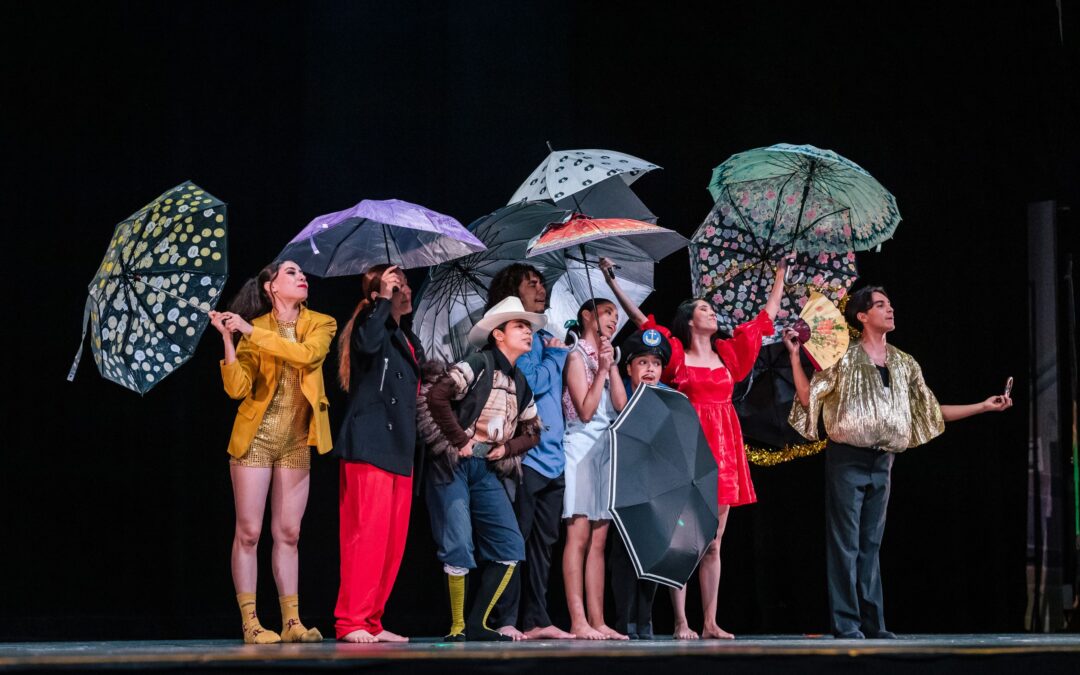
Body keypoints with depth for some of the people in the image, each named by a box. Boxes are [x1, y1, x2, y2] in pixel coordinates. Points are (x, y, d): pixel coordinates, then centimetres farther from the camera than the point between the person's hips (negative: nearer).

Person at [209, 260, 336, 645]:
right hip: (256, 437, -2)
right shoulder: (254, 329, -1)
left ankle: (291, 622, 8)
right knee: (249, 531, -4)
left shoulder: (320, 325, 4)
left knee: (288, 533, 5)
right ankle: (250, 624, -2)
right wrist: (228, 339, -20)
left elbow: (306, 354, -19)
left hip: (296, 441, 2)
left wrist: (251, 331, -20)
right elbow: (237, 388, -10)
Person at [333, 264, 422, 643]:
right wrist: (384, 299, -21)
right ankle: (351, 622, -12)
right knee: (369, 533, -14)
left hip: (399, 451, 9)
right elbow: (367, 343, -30)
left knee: (393, 541, 7)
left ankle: (372, 622, 12)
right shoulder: (371, 325, -4)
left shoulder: (409, 342, 22)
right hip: (369, 447, -9)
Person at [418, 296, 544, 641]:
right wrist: (459, 440, -16)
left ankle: (477, 624, 8)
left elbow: (532, 431, 24)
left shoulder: (520, 384, 15)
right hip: (453, 466, -8)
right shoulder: (479, 364, -8)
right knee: (459, 548, -11)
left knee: (510, 547, 0)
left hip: (487, 471, 8)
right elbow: (435, 396, -21)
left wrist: (507, 448, 4)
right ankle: (457, 628, 2)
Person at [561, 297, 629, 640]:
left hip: (607, 450, 8)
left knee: (598, 540, 3)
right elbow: (585, 410, -11)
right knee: (579, 536, -12)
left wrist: (612, 366, 1)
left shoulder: (607, 356, 20)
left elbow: (621, 404, 6)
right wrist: (602, 369, -9)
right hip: (582, 446, -8)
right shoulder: (577, 355, -2)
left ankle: (597, 621, 0)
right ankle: (578, 622, -17)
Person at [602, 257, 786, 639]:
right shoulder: (677, 355, 2)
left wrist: (781, 275, 28)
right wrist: (614, 285, -9)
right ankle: (681, 623, -5)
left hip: (722, 449, 5)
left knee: (713, 544, 6)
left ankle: (710, 623, 8)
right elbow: (643, 322, -4)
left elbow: (765, 317, 23)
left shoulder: (728, 353, 14)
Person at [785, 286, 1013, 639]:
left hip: (882, 462, 5)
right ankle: (845, 623, -3)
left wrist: (984, 406, 13)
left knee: (871, 543, 8)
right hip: (847, 459, -5)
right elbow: (807, 397, -4)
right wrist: (794, 356, -13)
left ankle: (872, 622, 10)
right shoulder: (844, 358, -3)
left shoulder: (904, 365, 12)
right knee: (845, 543, -5)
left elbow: (934, 412, 16)